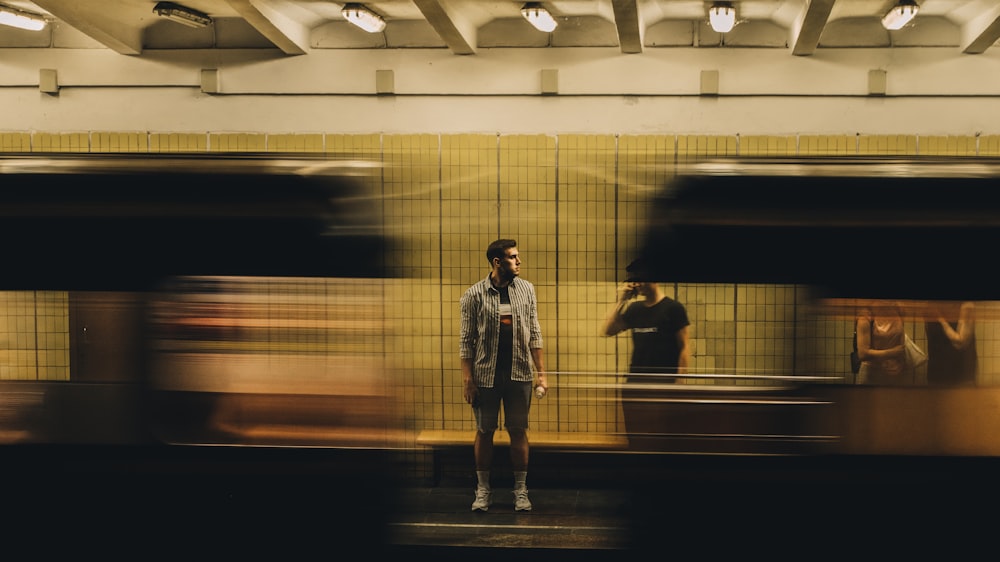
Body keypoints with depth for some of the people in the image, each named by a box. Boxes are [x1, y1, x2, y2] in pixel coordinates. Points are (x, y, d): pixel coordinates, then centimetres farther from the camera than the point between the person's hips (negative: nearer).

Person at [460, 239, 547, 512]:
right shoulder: (474, 295, -4)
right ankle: (483, 489, 18)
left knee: (519, 431, 6)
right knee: (484, 431, 6)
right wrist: (467, 379, -7)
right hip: (485, 374, -2)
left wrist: (542, 374, 3)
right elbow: (466, 340, -3)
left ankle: (521, 490, 16)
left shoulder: (526, 290, 4)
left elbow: (534, 334, 6)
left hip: (519, 374, 2)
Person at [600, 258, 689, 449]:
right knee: (635, 438, 7)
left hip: (662, 384, -6)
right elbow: (606, 331, 11)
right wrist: (620, 301, 1)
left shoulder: (673, 308, -4)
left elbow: (684, 347, -5)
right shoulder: (635, 308, 12)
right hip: (635, 383, 6)